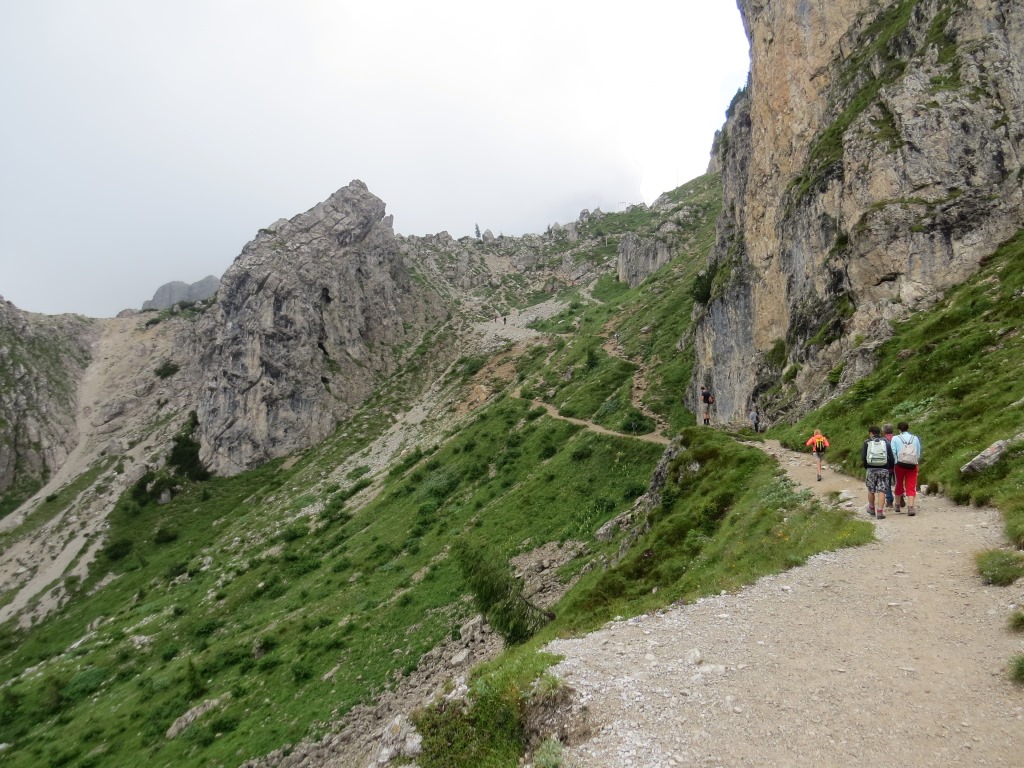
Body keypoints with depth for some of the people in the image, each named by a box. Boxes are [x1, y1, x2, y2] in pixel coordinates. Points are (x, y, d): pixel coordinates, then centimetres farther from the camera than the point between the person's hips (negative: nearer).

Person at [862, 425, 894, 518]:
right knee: (881, 490, -1)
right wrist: (890, 467, 15)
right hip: (884, 469, 0)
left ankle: (872, 509, 29)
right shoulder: (886, 442, 5)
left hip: (871, 469, 0)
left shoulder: (867, 442, 1)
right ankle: (880, 512, -8)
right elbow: (891, 457, 2)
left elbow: (863, 457, -3)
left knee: (871, 490, 14)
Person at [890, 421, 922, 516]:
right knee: (911, 487, 1)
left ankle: (898, 504, 30)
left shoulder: (895, 438, -1)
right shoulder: (915, 438, 7)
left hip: (900, 464, -1)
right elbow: (919, 454, 9)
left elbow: (893, 453, -7)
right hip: (912, 465, 1)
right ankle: (910, 507, -13)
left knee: (899, 484, 17)